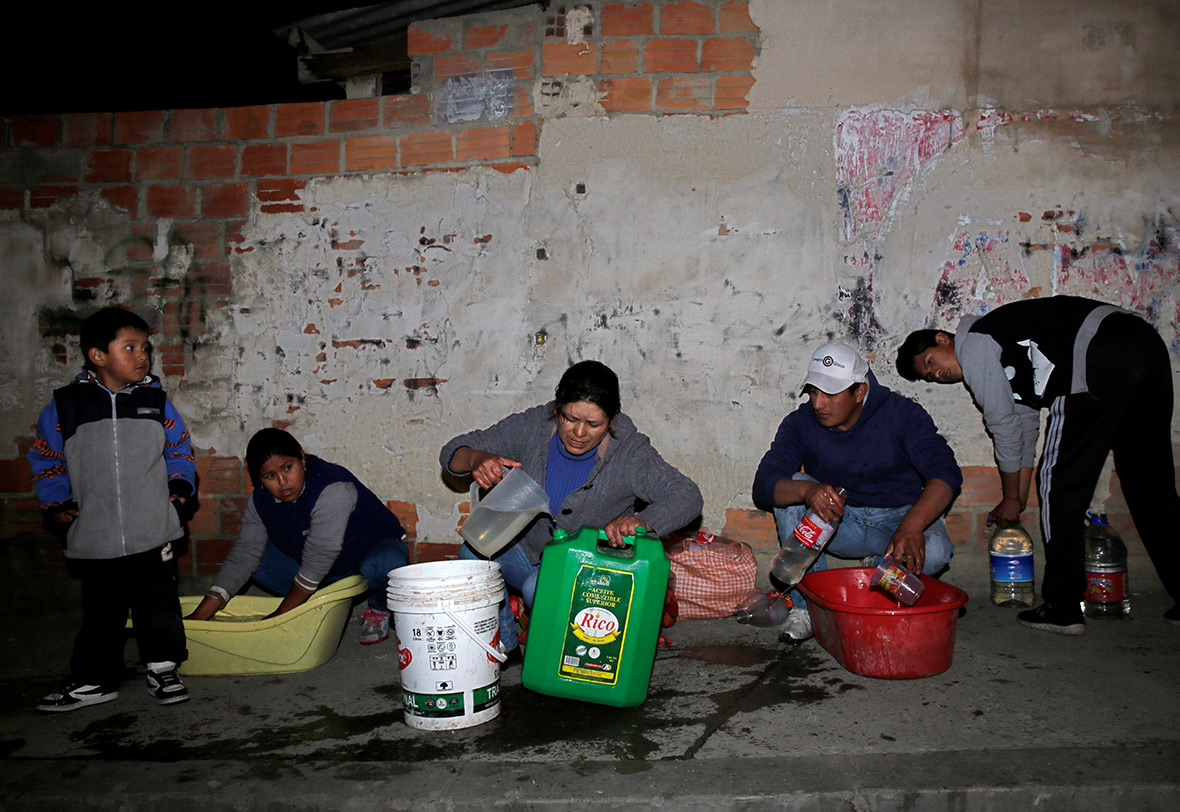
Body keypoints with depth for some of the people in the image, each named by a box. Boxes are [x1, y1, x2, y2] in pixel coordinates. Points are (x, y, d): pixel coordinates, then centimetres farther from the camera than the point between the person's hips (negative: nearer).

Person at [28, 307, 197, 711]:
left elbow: (179, 449, 14)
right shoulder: (65, 406, -1)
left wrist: (180, 486, 1)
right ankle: (94, 681, 28)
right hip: (94, 538, 0)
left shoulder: (157, 402, 3)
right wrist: (55, 505, 0)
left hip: (153, 533, 1)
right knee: (100, 614, 11)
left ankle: (162, 670, 25)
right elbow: (45, 459, 9)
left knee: (159, 608, 7)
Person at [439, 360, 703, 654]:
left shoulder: (629, 453, -20)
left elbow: (688, 497, -28)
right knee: (474, 551, -24)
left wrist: (640, 521, -48)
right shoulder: (532, 426, -13)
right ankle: (503, 643, 0)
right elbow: (454, 451, -8)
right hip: (528, 551, 4)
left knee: (540, 588, -33)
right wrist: (477, 459, -34)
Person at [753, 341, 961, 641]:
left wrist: (912, 525, -46)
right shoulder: (800, 423, -11)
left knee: (933, 552, -34)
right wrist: (808, 490, -46)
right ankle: (807, 604, -19)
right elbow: (764, 484, -22)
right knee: (791, 486, -25)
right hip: (839, 520, 2)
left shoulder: (901, 414, -15)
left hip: (899, 517, -1)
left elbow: (946, 473, -27)